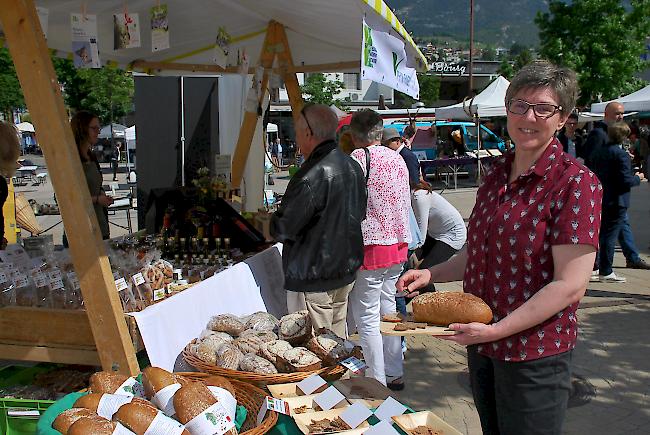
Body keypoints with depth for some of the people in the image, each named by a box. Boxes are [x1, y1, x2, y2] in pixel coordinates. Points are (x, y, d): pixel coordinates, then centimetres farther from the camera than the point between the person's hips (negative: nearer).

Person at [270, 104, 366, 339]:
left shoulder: (314, 176, -24)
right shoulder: (352, 166, 5)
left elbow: (284, 228, -19)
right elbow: (360, 212, 16)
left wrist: (271, 221, 1)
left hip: (314, 277, -9)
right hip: (347, 268, 9)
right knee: (337, 337, 21)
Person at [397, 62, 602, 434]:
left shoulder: (577, 183, -16)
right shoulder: (498, 173, 6)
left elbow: (571, 285, -21)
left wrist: (498, 329, -23)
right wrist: (431, 274, 1)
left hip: (535, 353, -7)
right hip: (480, 342, 7)